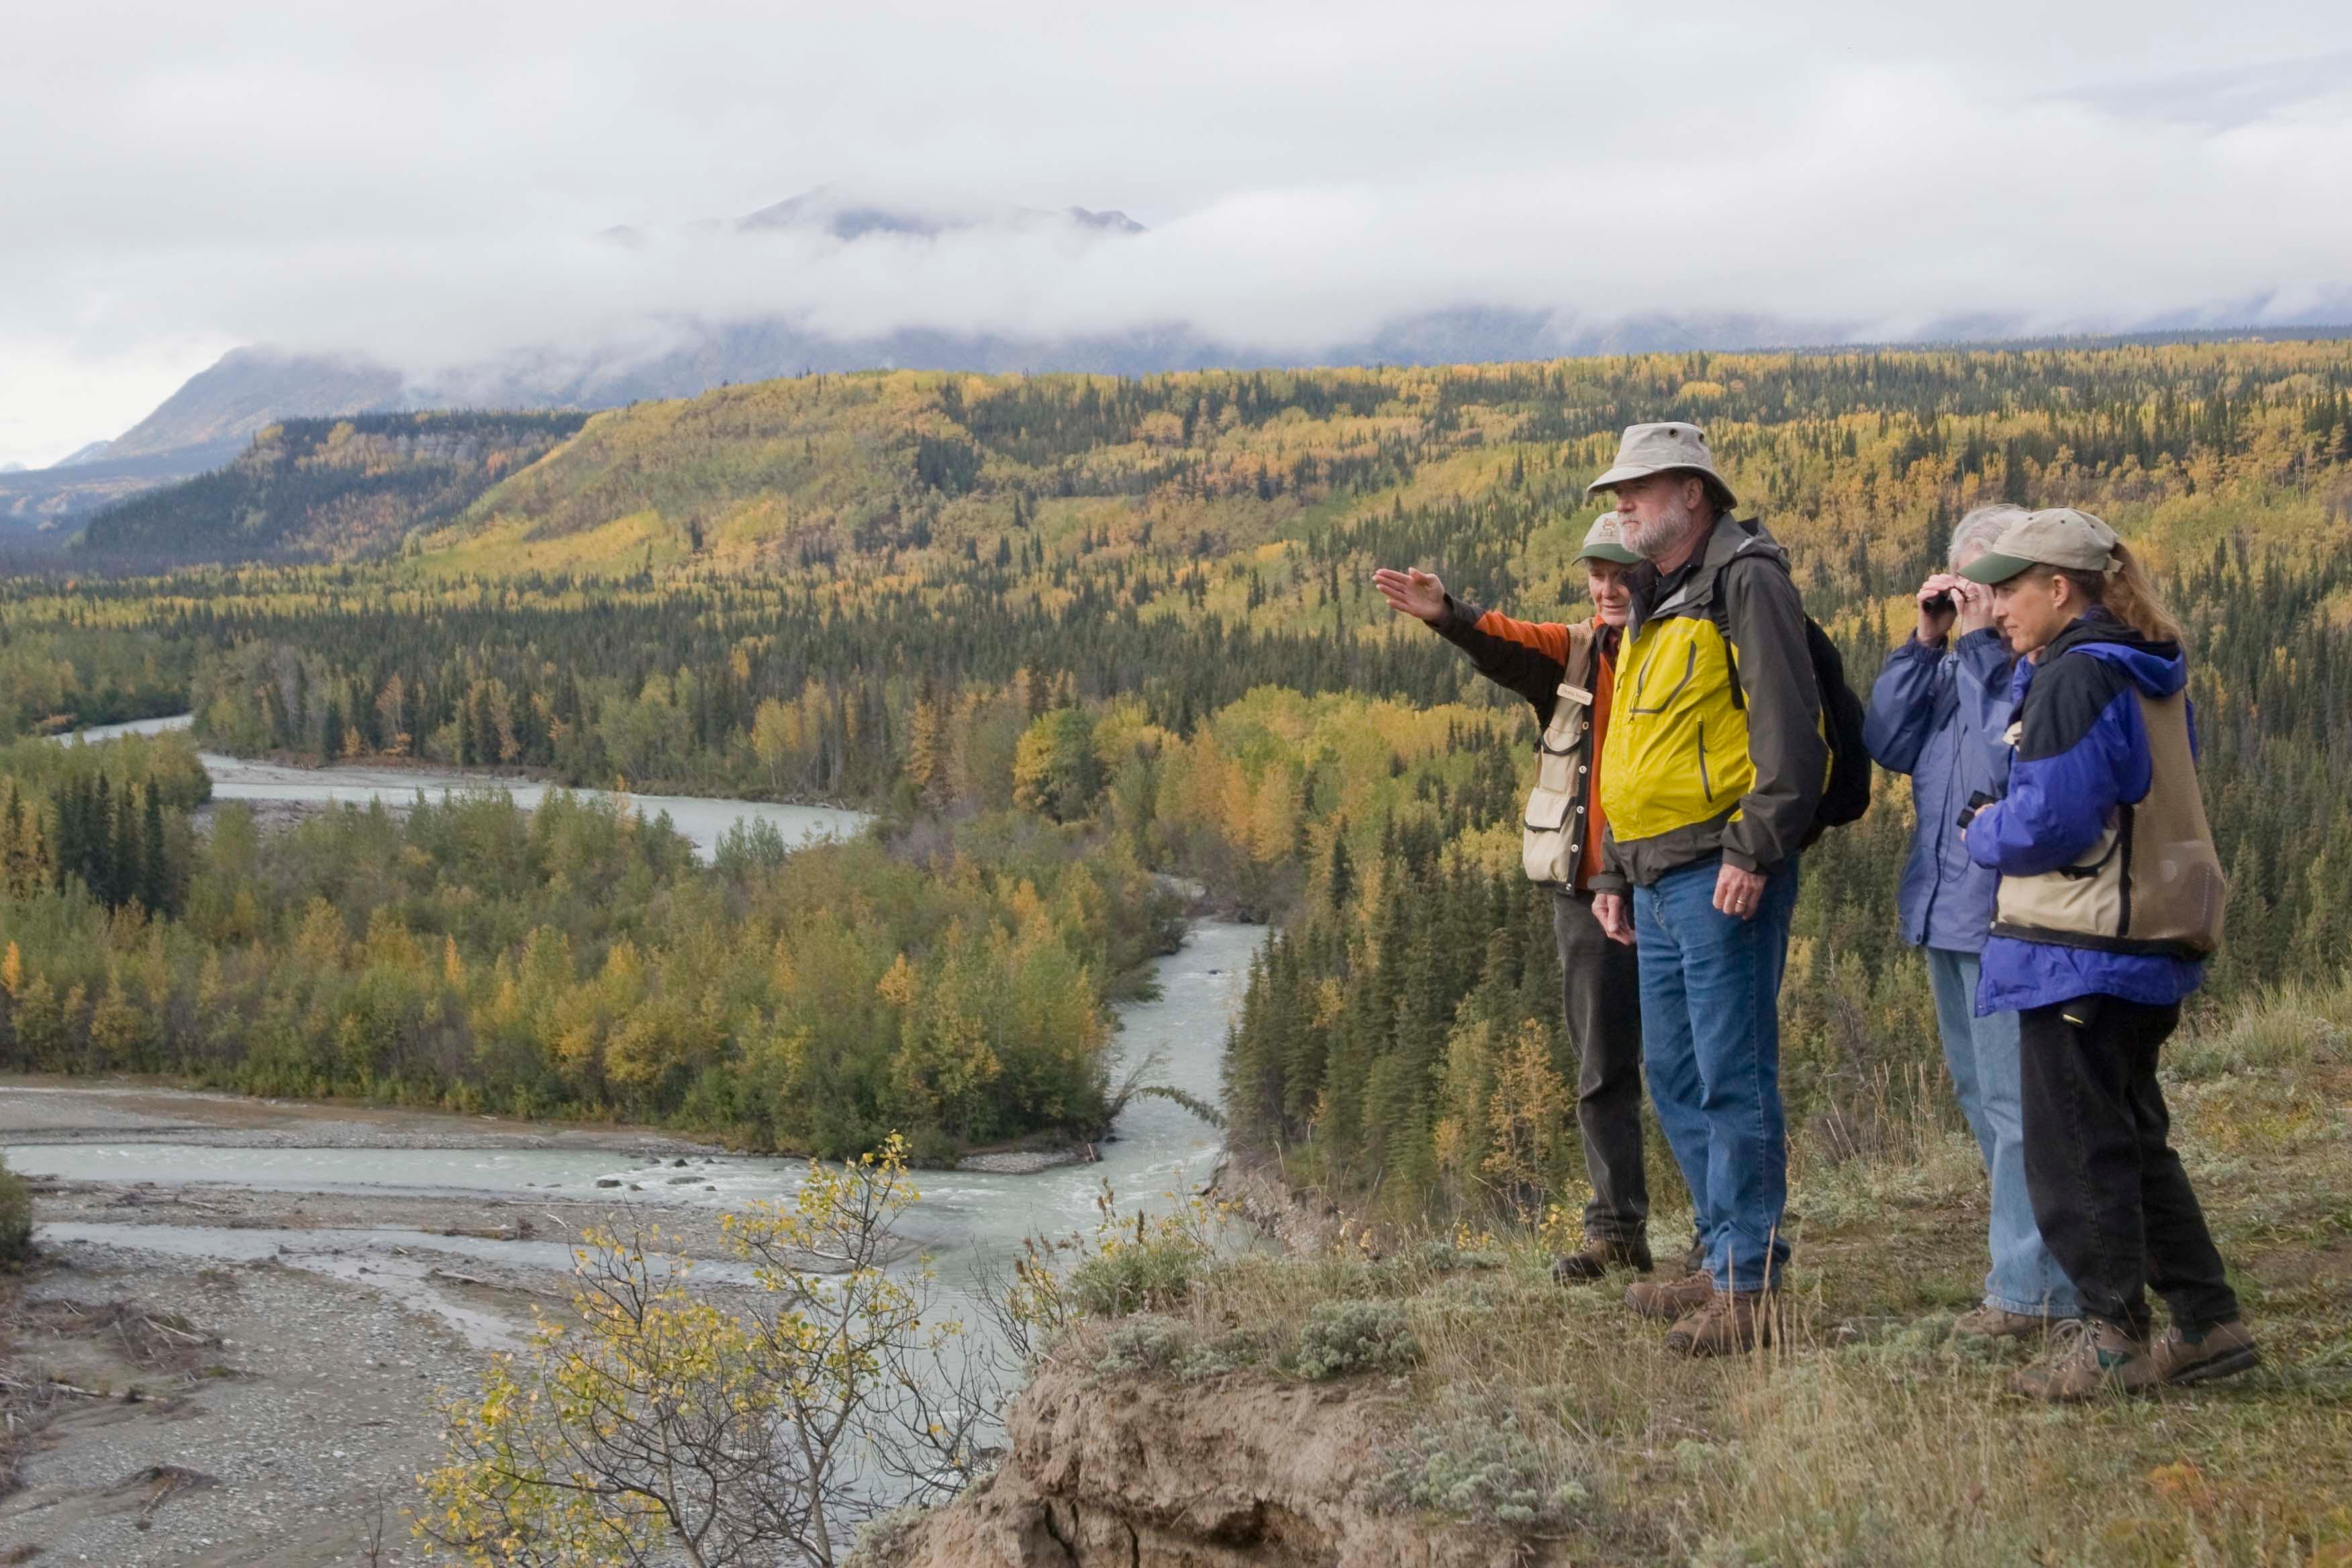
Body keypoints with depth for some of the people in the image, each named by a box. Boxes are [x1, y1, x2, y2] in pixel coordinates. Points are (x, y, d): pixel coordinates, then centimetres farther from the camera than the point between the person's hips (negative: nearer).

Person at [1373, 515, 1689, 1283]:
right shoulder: (1573, 650, 8)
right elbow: (1510, 645, -11)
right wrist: (1447, 614, -29)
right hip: (1588, 894, 4)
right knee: (1601, 1073, 8)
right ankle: (1616, 1229, 16)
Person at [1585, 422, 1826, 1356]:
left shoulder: (1745, 581, -8)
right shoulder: (1655, 606, 22)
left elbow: (1788, 727, -16)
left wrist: (1753, 851, -21)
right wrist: (1612, 871, 24)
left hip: (1724, 877, -10)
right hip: (1658, 881, 10)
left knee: (1732, 1078, -8)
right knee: (1675, 1077, 13)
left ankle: (1747, 1289, -4)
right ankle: (1730, 1259, 23)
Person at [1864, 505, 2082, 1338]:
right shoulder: (1960, 662, 11)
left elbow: (2008, 763, -25)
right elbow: (1887, 743, 4)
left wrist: (1979, 646, -20)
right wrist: (1925, 642, -3)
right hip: (1945, 904, 9)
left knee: (2017, 1102, -5)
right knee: (1978, 1092, 17)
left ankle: (2032, 1289, 2)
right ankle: (2038, 1262, 28)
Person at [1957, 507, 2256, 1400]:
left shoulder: (2077, 677, -17)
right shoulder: (2150, 675, 13)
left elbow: (2049, 820, -22)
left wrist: (1983, 833, -2)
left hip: (2080, 955, -10)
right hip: (2150, 950, 10)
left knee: (2074, 1149, 0)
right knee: (2131, 1139, 18)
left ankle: (2113, 1337, 6)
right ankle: (2208, 1323, 20)